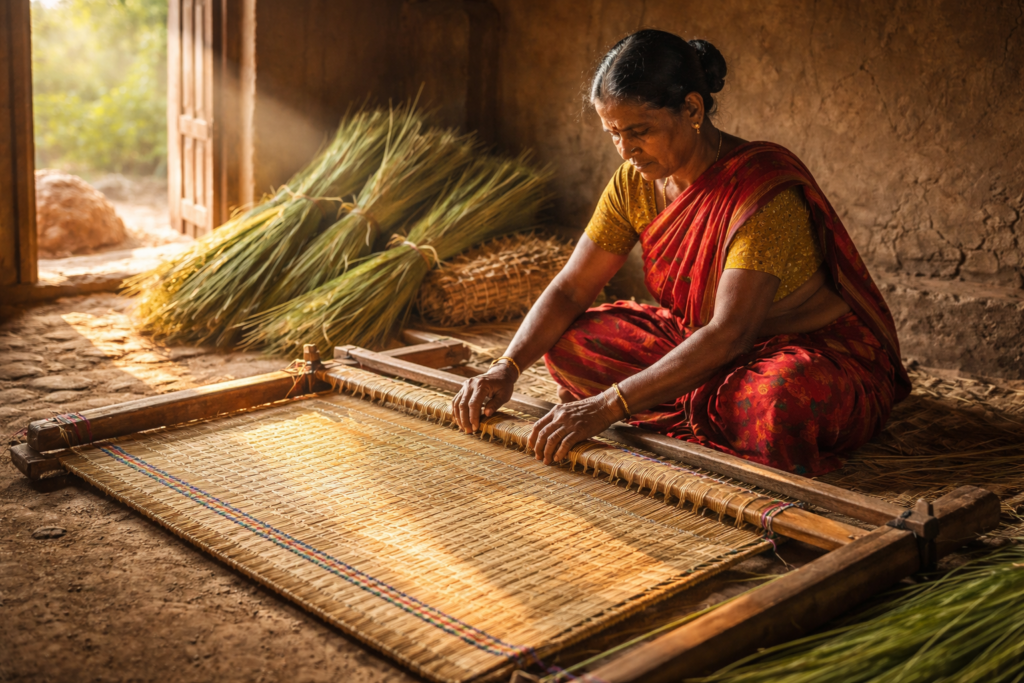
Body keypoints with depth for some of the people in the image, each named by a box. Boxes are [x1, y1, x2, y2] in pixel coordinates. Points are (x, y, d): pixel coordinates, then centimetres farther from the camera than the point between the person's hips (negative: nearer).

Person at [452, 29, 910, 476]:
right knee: (570, 341, -7)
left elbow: (729, 333, -35)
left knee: (776, 399, -42)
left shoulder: (763, 187, -28)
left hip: (818, 352, -7)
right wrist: (506, 368, -20)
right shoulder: (635, 185, -5)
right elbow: (570, 289, -3)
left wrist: (609, 405, -41)